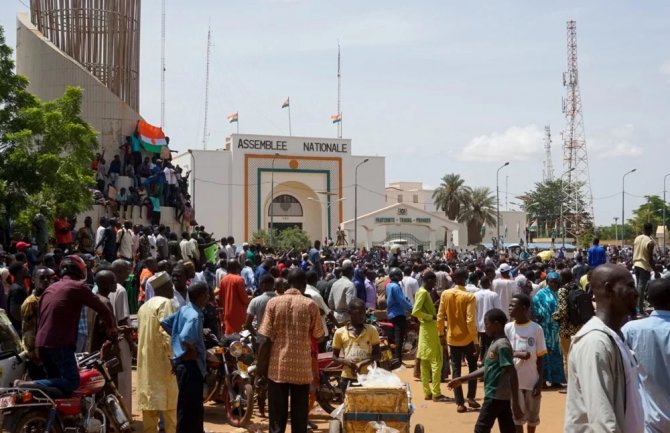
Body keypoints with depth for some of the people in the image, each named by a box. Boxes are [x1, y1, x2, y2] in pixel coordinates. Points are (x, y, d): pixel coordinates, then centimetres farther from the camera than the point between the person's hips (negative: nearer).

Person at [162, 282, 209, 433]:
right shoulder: (195, 315, -21)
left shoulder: (184, 309, 7)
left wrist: (175, 338, 14)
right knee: (189, 406, -2)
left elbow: (165, 322, 15)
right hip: (190, 363, -10)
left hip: (183, 361, 10)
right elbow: (185, 338, -35)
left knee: (194, 405, 20)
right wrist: (193, 350, -17)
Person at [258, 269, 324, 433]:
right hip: (301, 368, -1)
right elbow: (319, 336, 4)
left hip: (277, 368, 1)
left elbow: (265, 339, -5)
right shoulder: (310, 304, -4)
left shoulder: (273, 302, -2)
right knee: (299, 419, 9)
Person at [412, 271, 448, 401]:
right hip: (429, 330, -10)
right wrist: (432, 317, -19)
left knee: (425, 362, 10)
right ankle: (436, 393, -4)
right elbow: (415, 311, -24)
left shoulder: (425, 292, 15)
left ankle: (427, 392, 15)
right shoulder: (423, 292, -15)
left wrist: (433, 316, 8)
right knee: (436, 361, -7)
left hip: (428, 329, 10)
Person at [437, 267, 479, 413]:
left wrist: (441, 334, 12)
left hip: (452, 338, 3)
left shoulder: (445, 294, -3)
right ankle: (471, 398, 13)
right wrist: (476, 342, -12)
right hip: (467, 338, -3)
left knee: (456, 370, 8)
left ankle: (459, 403, 6)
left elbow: (440, 316, -1)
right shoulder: (469, 296, -14)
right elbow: (471, 321, -17)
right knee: (473, 367, 18)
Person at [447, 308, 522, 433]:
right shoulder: (495, 343, 13)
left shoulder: (502, 345, -17)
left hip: (495, 396, -9)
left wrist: (515, 405, -24)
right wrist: (461, 380, 19)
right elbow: (487, 369, 20)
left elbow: (513, 375, -22)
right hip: (502, 396, 9)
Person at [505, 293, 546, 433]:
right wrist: (517, 354, -18)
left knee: (532, 416, 14)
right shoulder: (508, 328, -1)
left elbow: (539, 357, -2)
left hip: (532, 380, 0)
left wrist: (540, 381, -5)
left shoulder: (536, 329, -5)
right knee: (517, 415, 6)